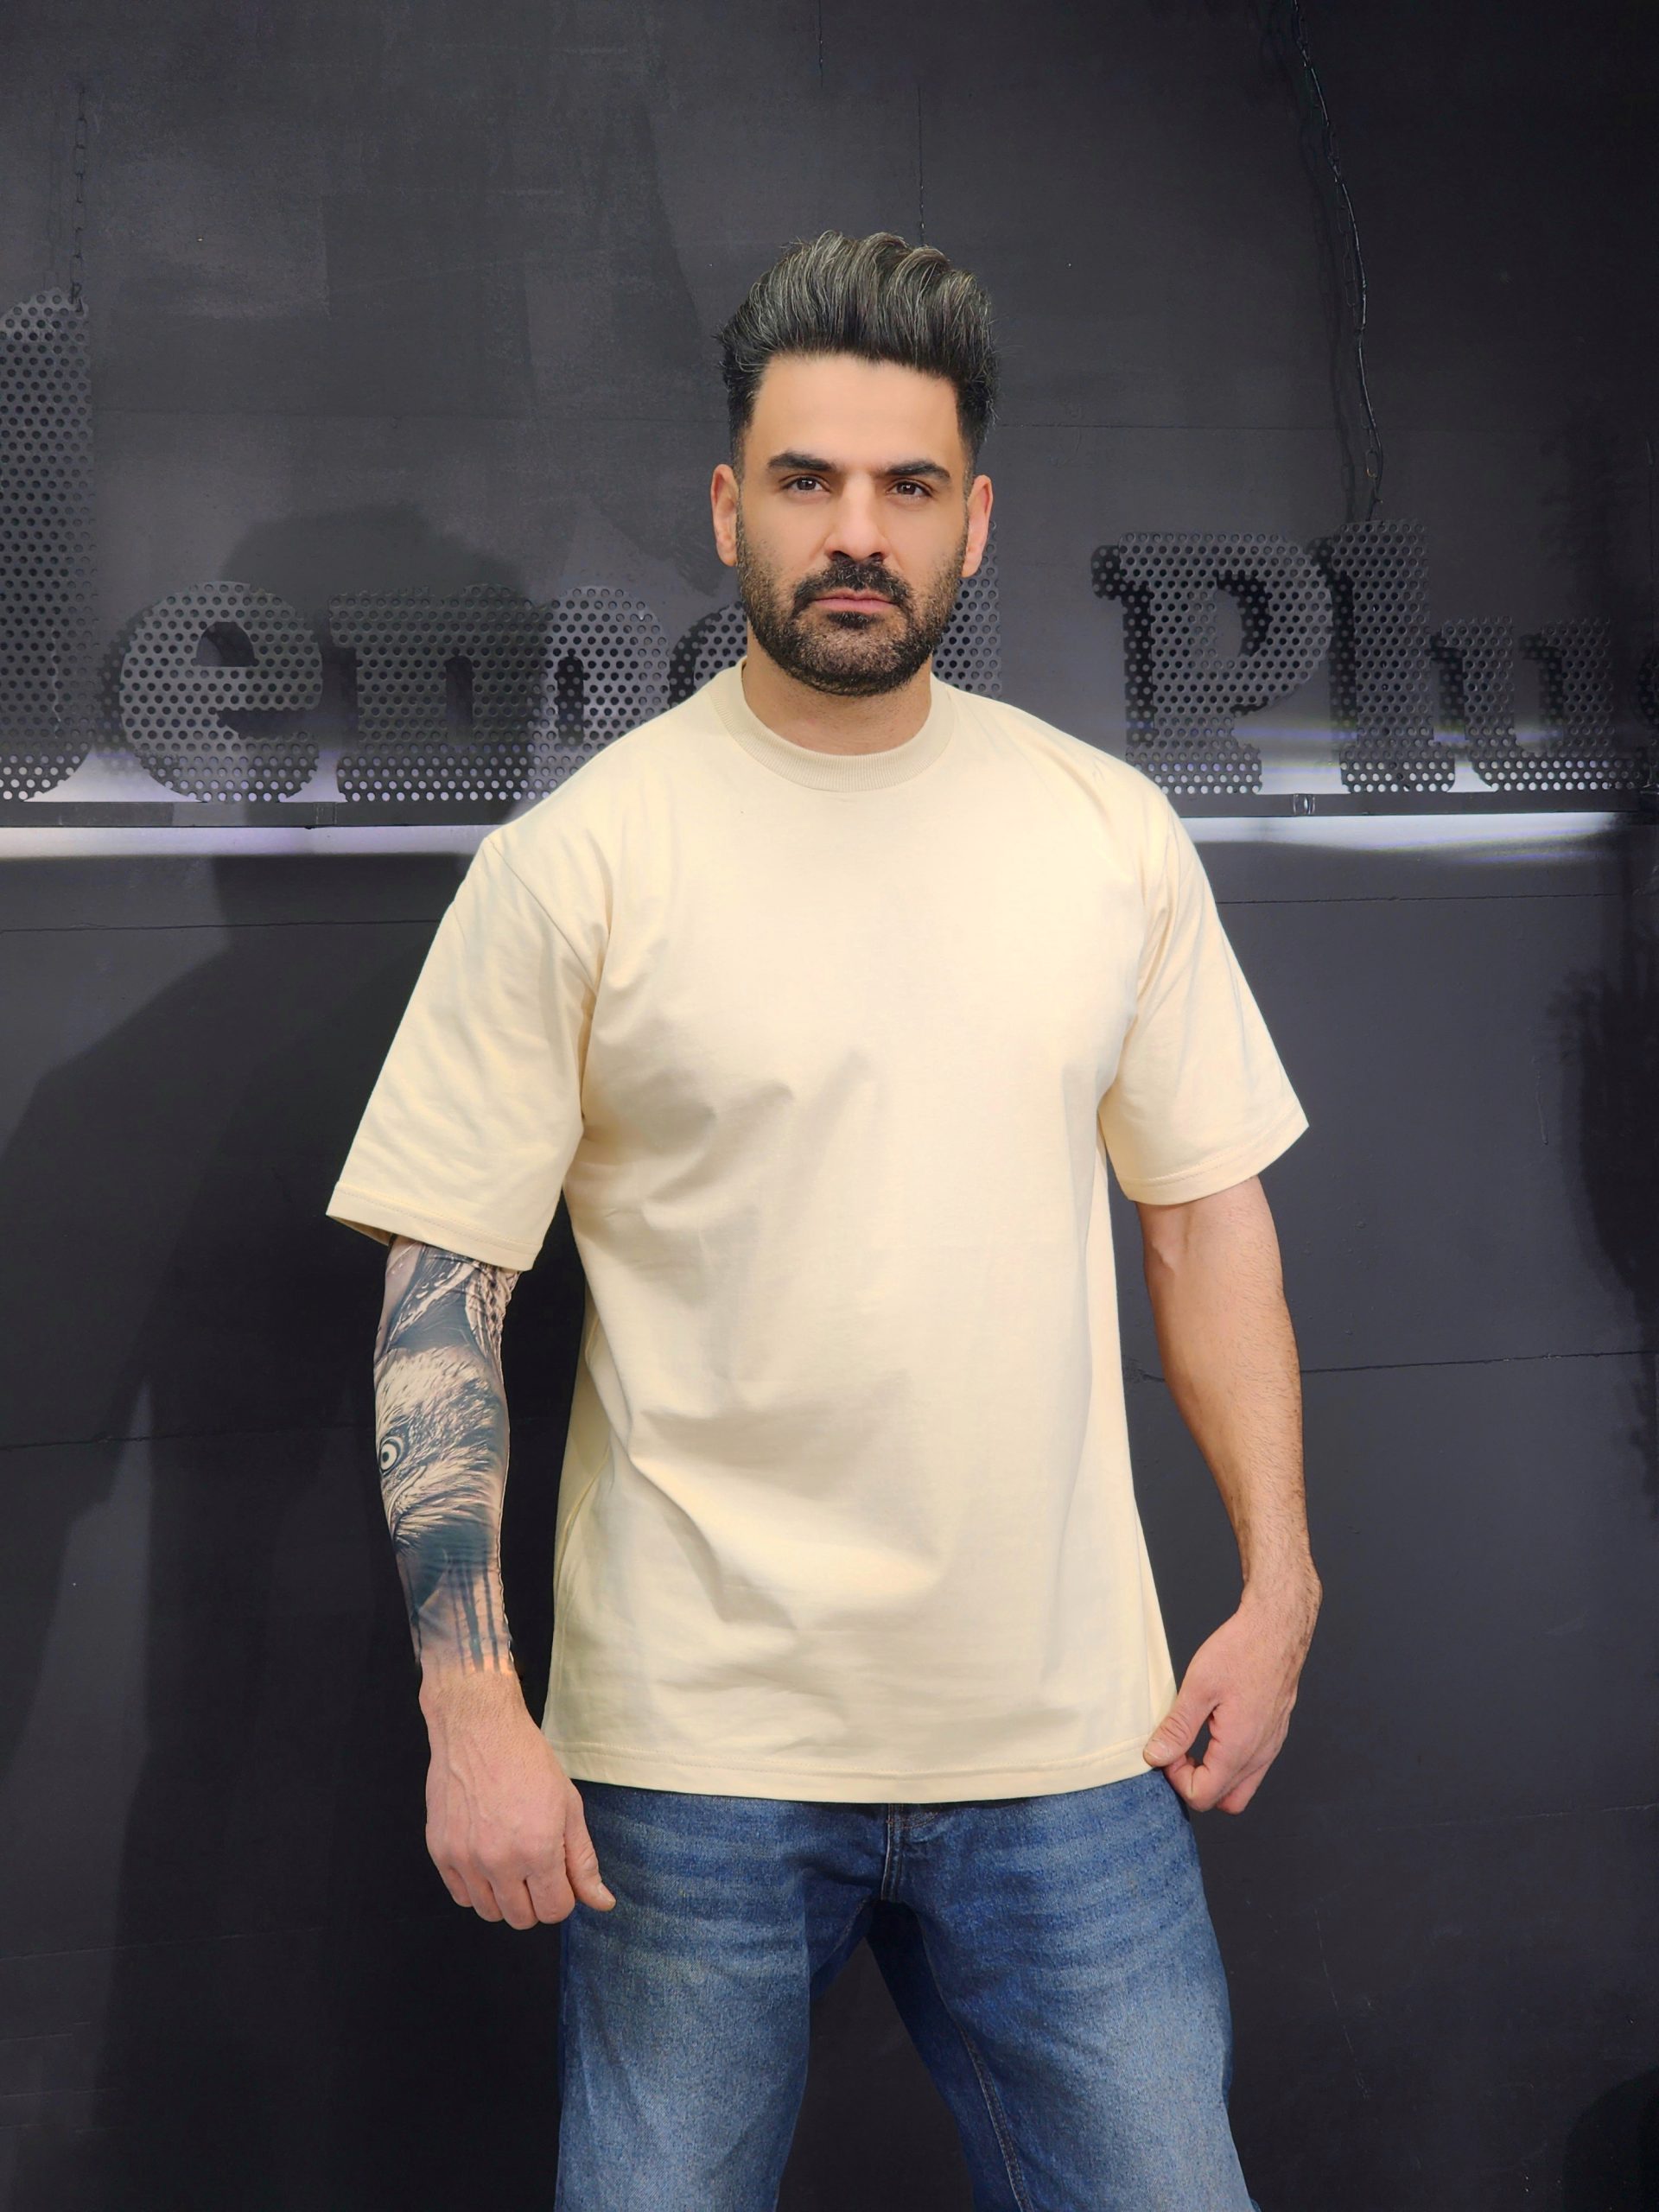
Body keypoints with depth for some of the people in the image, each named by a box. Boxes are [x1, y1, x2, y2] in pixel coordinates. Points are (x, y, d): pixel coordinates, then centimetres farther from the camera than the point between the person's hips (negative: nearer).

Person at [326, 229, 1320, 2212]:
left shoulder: (1114, 833, 4)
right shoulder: (575, 861, -6)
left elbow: (1206, 1212, 11)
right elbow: (440, 1302, -5)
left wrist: (1279, 1586, 6)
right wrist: (470, 1705, -10)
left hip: (1071, 1744, 3)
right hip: (695, 1749, -2)